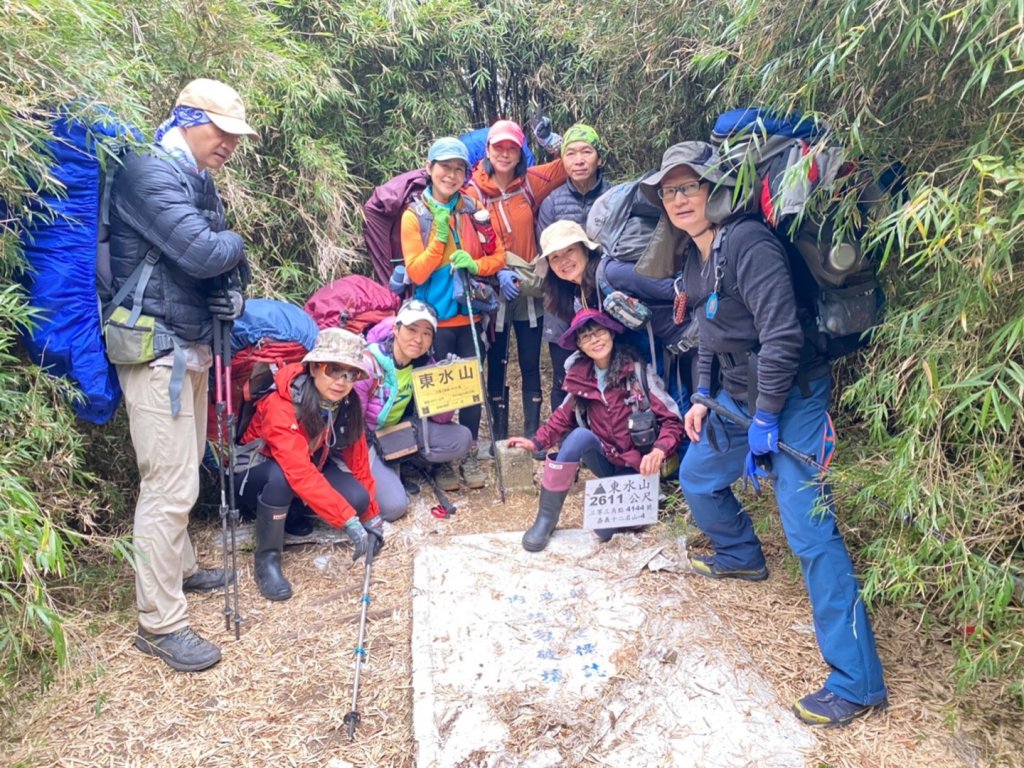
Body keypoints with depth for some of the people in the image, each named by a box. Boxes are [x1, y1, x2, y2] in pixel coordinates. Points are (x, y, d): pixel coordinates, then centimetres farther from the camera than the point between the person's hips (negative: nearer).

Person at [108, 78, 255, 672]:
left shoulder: (199, 181, 16)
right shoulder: (151, 172, -14)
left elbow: (224, 260, 19)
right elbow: (202, 253, -26)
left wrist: (233, 293, -3)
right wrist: (236, 243, -4)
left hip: (193, 345, 10)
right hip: (157, 349, -10)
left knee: (184, 471, 19)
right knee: (170, 486, -7)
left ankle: (180, 567, 37)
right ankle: (161, 624, 5)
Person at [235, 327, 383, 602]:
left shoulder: (348, 405, -15)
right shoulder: (281, 405, -34)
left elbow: (359, 462, -6)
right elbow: (300, 473, -44)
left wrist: (372, 517, 0)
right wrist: (349, 522, -48)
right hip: (257, 472, -5)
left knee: (357, 499, -21)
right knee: (281, 476, -40)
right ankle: (267, 558, -18)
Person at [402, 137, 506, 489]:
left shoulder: (472, 209, 4)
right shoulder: (414, 215, -4)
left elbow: (499, 256, 4)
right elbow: (416, 273, -11)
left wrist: (475, 264, -15)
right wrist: (440, 236, -19)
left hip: (468, 314, 3)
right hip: (435, 318, -2)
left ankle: (469, 453, 21)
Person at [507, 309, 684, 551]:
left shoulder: (639, 370, -13)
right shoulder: (579, 376, -3)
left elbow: (672, 420, -13)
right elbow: (564, 416, 7)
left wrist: (659, 450, -31)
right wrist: (537, 442, -8)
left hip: (637, 465, -3)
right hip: (607, 459, 4)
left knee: (606, 528, -26)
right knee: (580, 435, -31)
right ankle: (546, 517, -17)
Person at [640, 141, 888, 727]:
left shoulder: (747, 243, -21)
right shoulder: (695, 257, 8)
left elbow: (781, 335, -25)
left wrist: (765, 419, -21)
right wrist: (702, 397, 13)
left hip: (792, 396, -9)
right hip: (739, 393, 9)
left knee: (810, 531, -11)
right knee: (697, 477, 21)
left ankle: (856, 683, -2)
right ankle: (742, 556, 49)